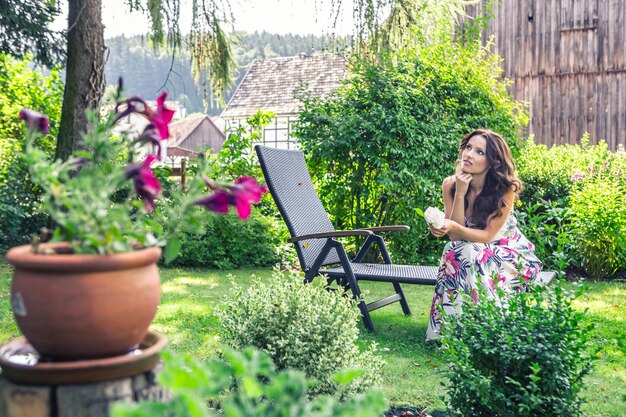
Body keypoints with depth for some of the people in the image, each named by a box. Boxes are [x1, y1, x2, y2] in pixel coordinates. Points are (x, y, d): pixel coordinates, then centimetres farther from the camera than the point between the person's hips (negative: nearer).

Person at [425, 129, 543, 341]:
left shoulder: (505, 189, -19)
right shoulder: (450, 184, -11)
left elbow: (487, 236, -21)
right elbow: (456, 237, -15)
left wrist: (454, 228, -39)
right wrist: (460, 194, -26)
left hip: (507, 253, -3)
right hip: (468, 253, 3)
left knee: (472, 254, -33)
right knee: (456, 252, -31)